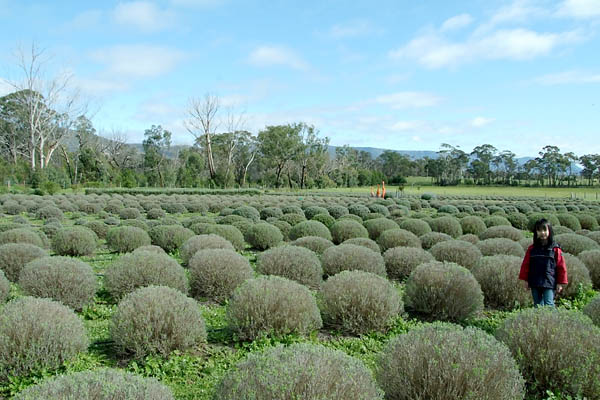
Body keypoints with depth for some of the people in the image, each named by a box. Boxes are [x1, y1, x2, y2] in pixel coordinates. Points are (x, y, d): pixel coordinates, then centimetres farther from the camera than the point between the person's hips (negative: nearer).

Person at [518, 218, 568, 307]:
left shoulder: (555, 249, -3)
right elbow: (525, 265, 8)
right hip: (534, 283, 3)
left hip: (549, 283, -3)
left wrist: (560, 283, -1)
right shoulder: (532, 249, 4)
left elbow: (561, 266, -1)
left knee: (549, 305, -8)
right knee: (538, 305, 10)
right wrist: (525, 279, 5)